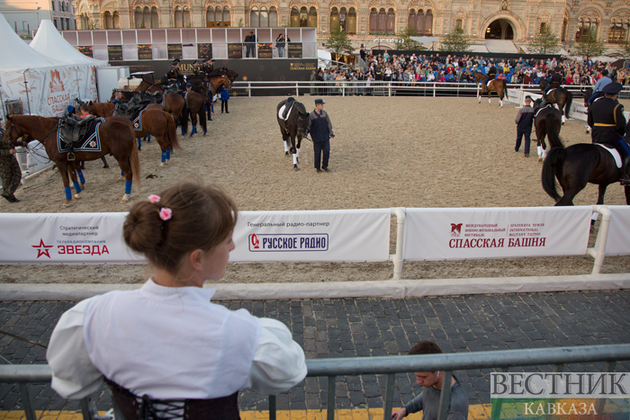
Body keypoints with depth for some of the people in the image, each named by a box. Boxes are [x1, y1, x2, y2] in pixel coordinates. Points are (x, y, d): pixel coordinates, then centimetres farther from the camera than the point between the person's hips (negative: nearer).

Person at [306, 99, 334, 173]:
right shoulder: (311, 115, -6)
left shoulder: (324, 113, 3)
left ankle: (325, 166, 18)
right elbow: (308, 125, -3)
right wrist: (306, 133, -18)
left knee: (327, 152, 0)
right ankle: (317, 168, 17)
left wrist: (331, 132, 2)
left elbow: (329, 123, 8)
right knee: (317, 153, 3)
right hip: (317, 138, -3)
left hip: (325, 137, 3)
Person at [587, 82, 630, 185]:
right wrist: (621, 134, 8)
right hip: (611, 136, -6)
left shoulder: (594, 104, 6)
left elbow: (590, 122, 13)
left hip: (596, 136, 6)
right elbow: (621, 125, -10)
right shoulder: (617, 107, -12)